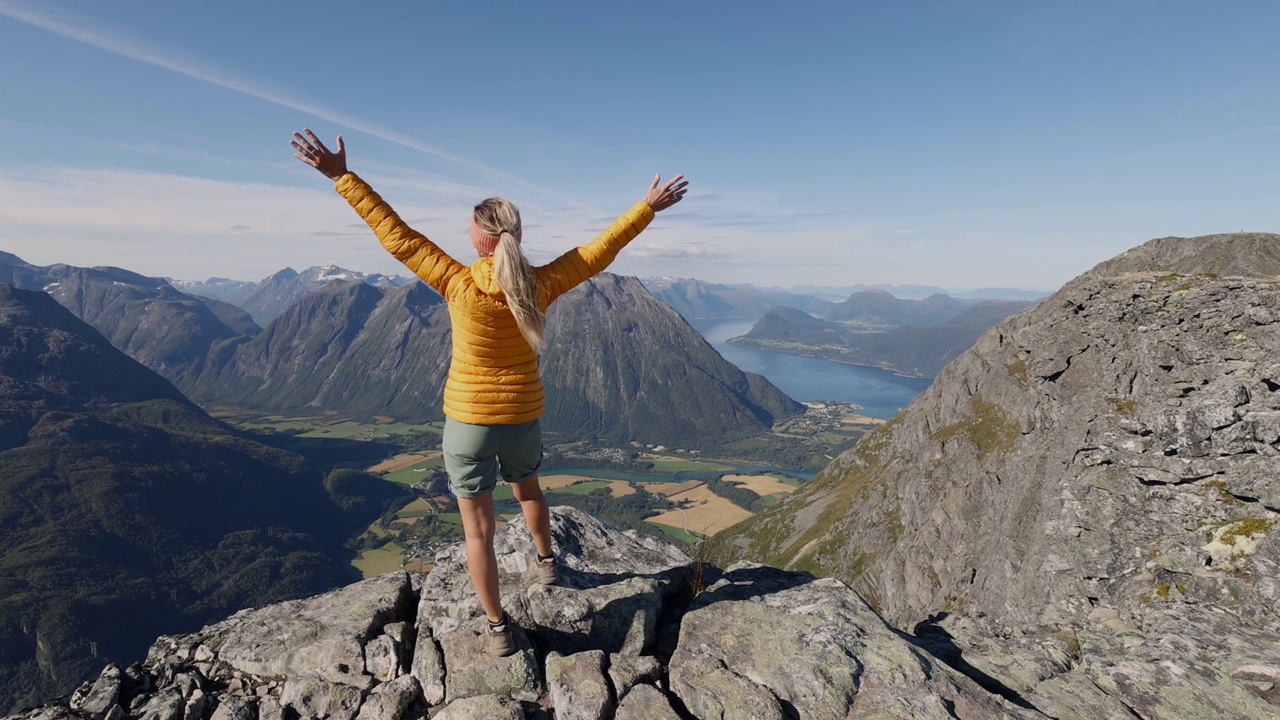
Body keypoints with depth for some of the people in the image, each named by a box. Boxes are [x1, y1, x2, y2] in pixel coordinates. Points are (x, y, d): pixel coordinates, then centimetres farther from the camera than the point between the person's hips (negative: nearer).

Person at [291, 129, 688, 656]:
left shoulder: (458, 284, -19)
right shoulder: (539, 285, -13)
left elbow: (396, 235, -14)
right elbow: (600, 249, -5)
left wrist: (343, 177, -6)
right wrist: (648, 208, 5)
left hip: (468, 420, -3)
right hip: (523, 416, 3)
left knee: (478, 527, 11)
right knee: (527, 487, 33)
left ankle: (498, 629, 21)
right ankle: (546, 563, 53)